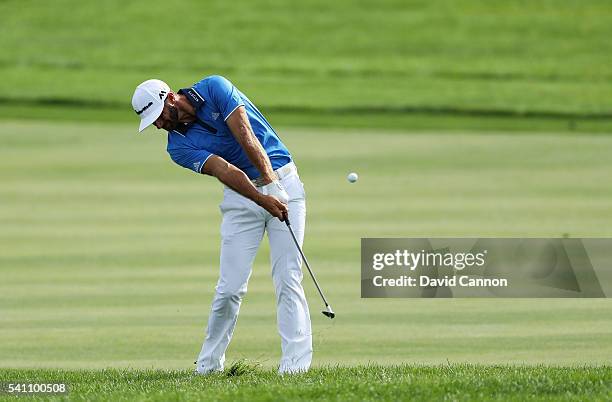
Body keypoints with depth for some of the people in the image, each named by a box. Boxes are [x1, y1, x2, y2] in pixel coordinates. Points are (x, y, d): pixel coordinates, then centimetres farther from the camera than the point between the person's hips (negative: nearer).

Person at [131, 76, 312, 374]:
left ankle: (295, 361, -13)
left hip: (281, 181, -2)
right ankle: (209, 363, 10)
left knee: (287, 277, -11)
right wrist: (263, 200, -31)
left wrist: (271, 184, -28)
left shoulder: (214, 89, -9)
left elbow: (246, 136, -19)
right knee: (231, 286, -4)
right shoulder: (179, 147, -3)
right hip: (242, 196, 3)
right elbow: (225, 171, -19)